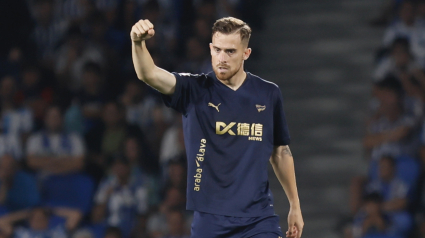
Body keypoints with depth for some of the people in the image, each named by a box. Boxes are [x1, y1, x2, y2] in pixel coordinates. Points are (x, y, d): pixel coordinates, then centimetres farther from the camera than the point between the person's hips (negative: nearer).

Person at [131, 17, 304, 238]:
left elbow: (280, 152, 15)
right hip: (209, 219, -1)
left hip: (258, 219, 1)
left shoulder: (268, 94, 5)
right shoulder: (194, 90, -1)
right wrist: (138, 42, -38)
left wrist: (295, 205, 18)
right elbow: (149, 74, -18)